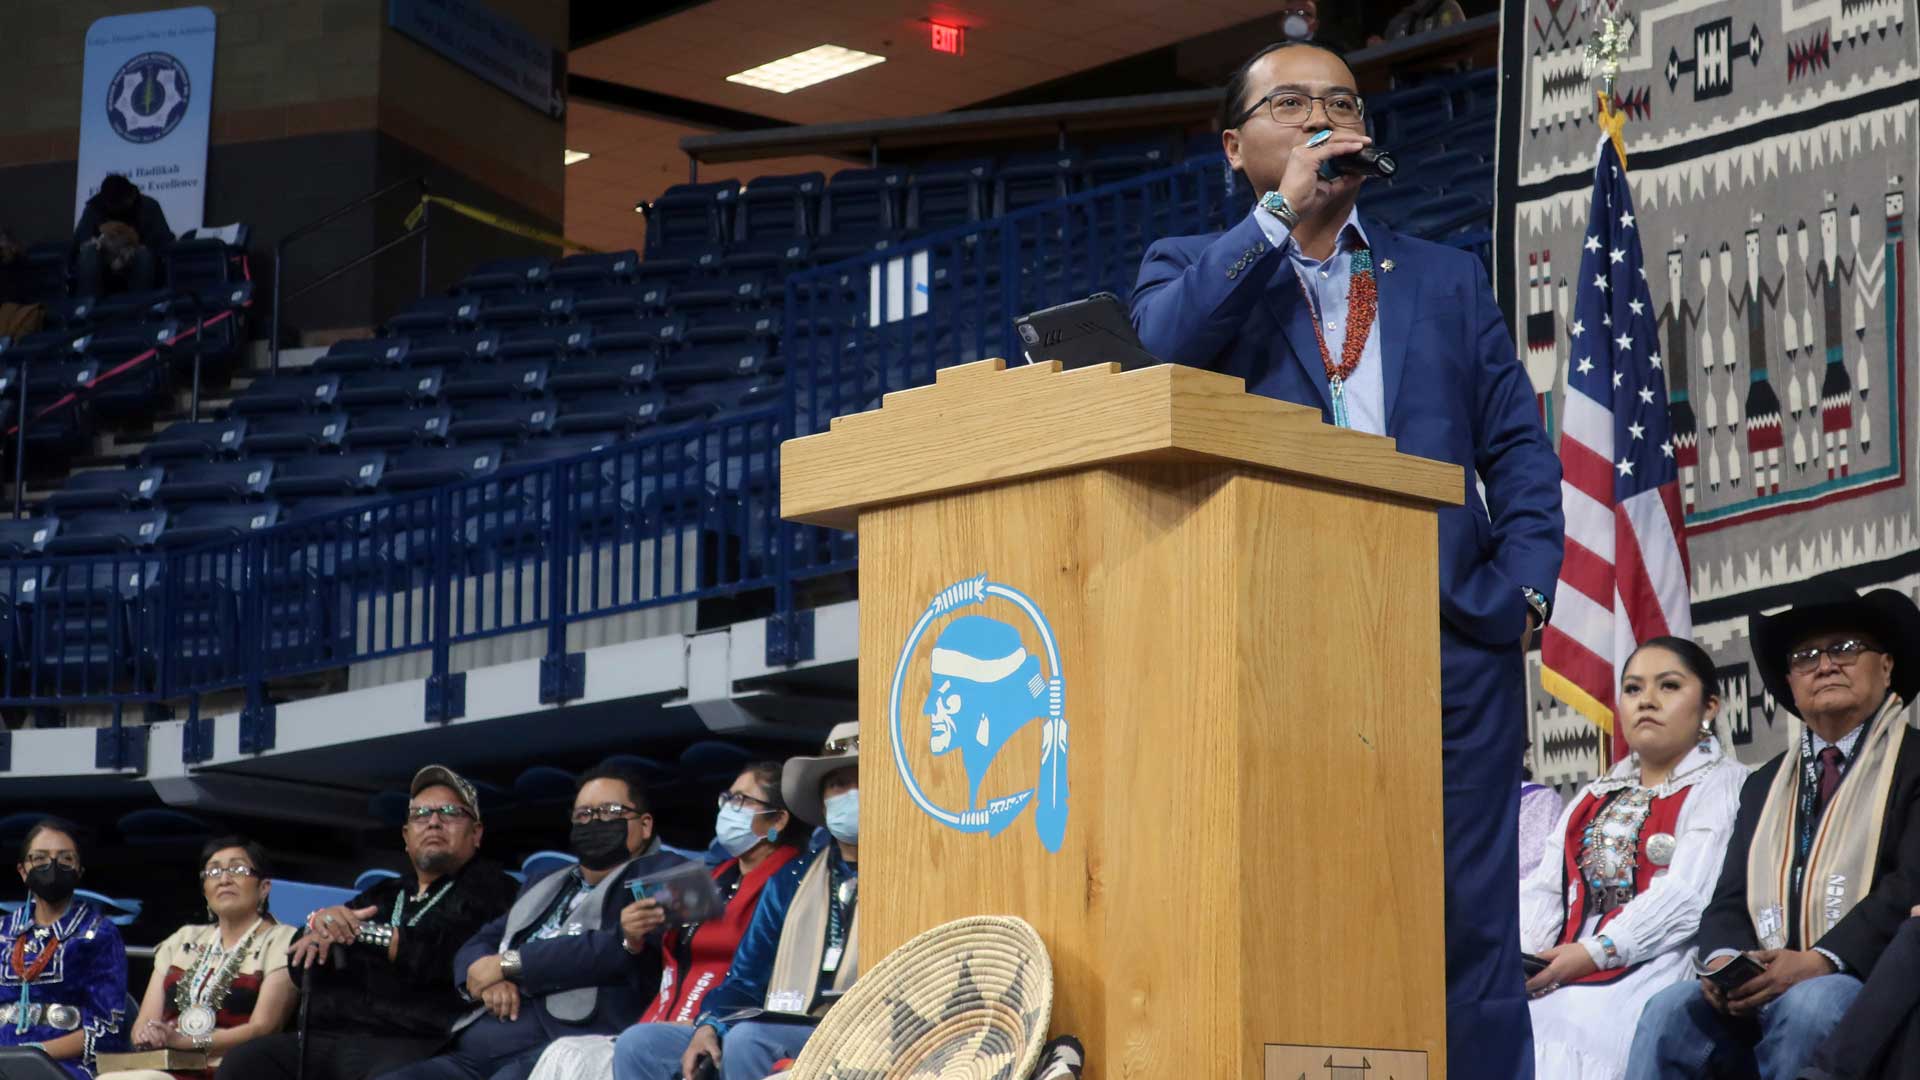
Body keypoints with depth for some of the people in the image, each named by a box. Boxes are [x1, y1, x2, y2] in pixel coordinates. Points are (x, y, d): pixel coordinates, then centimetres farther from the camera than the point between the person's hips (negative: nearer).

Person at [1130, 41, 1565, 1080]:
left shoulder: (1446, 279, 21)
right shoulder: (1193, 269, 16)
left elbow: (1518, 445, 14)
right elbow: (1164, 345, -8)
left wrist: (1524, 585, -1)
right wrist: (1281, 213, -8)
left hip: (1450, 634, 2)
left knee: (1466, 920, -3)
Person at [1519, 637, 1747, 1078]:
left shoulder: (1721, 787, 3)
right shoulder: (1597, 798, 26)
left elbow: (1685, 897, -10)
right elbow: (1544, 891, 16)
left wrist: (1596, 952, -17)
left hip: (1657, 966, -6)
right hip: (1567, 970, 6)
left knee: (1572, 1028, -34)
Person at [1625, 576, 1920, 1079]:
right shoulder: (1765, 784, 25)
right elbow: (1731, 899, 16)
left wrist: (1821, 961, -22)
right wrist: (1723, 959, -8)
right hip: (1761, 995, 5)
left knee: (1806, 1005, -37)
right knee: (1669, 1013, -24)